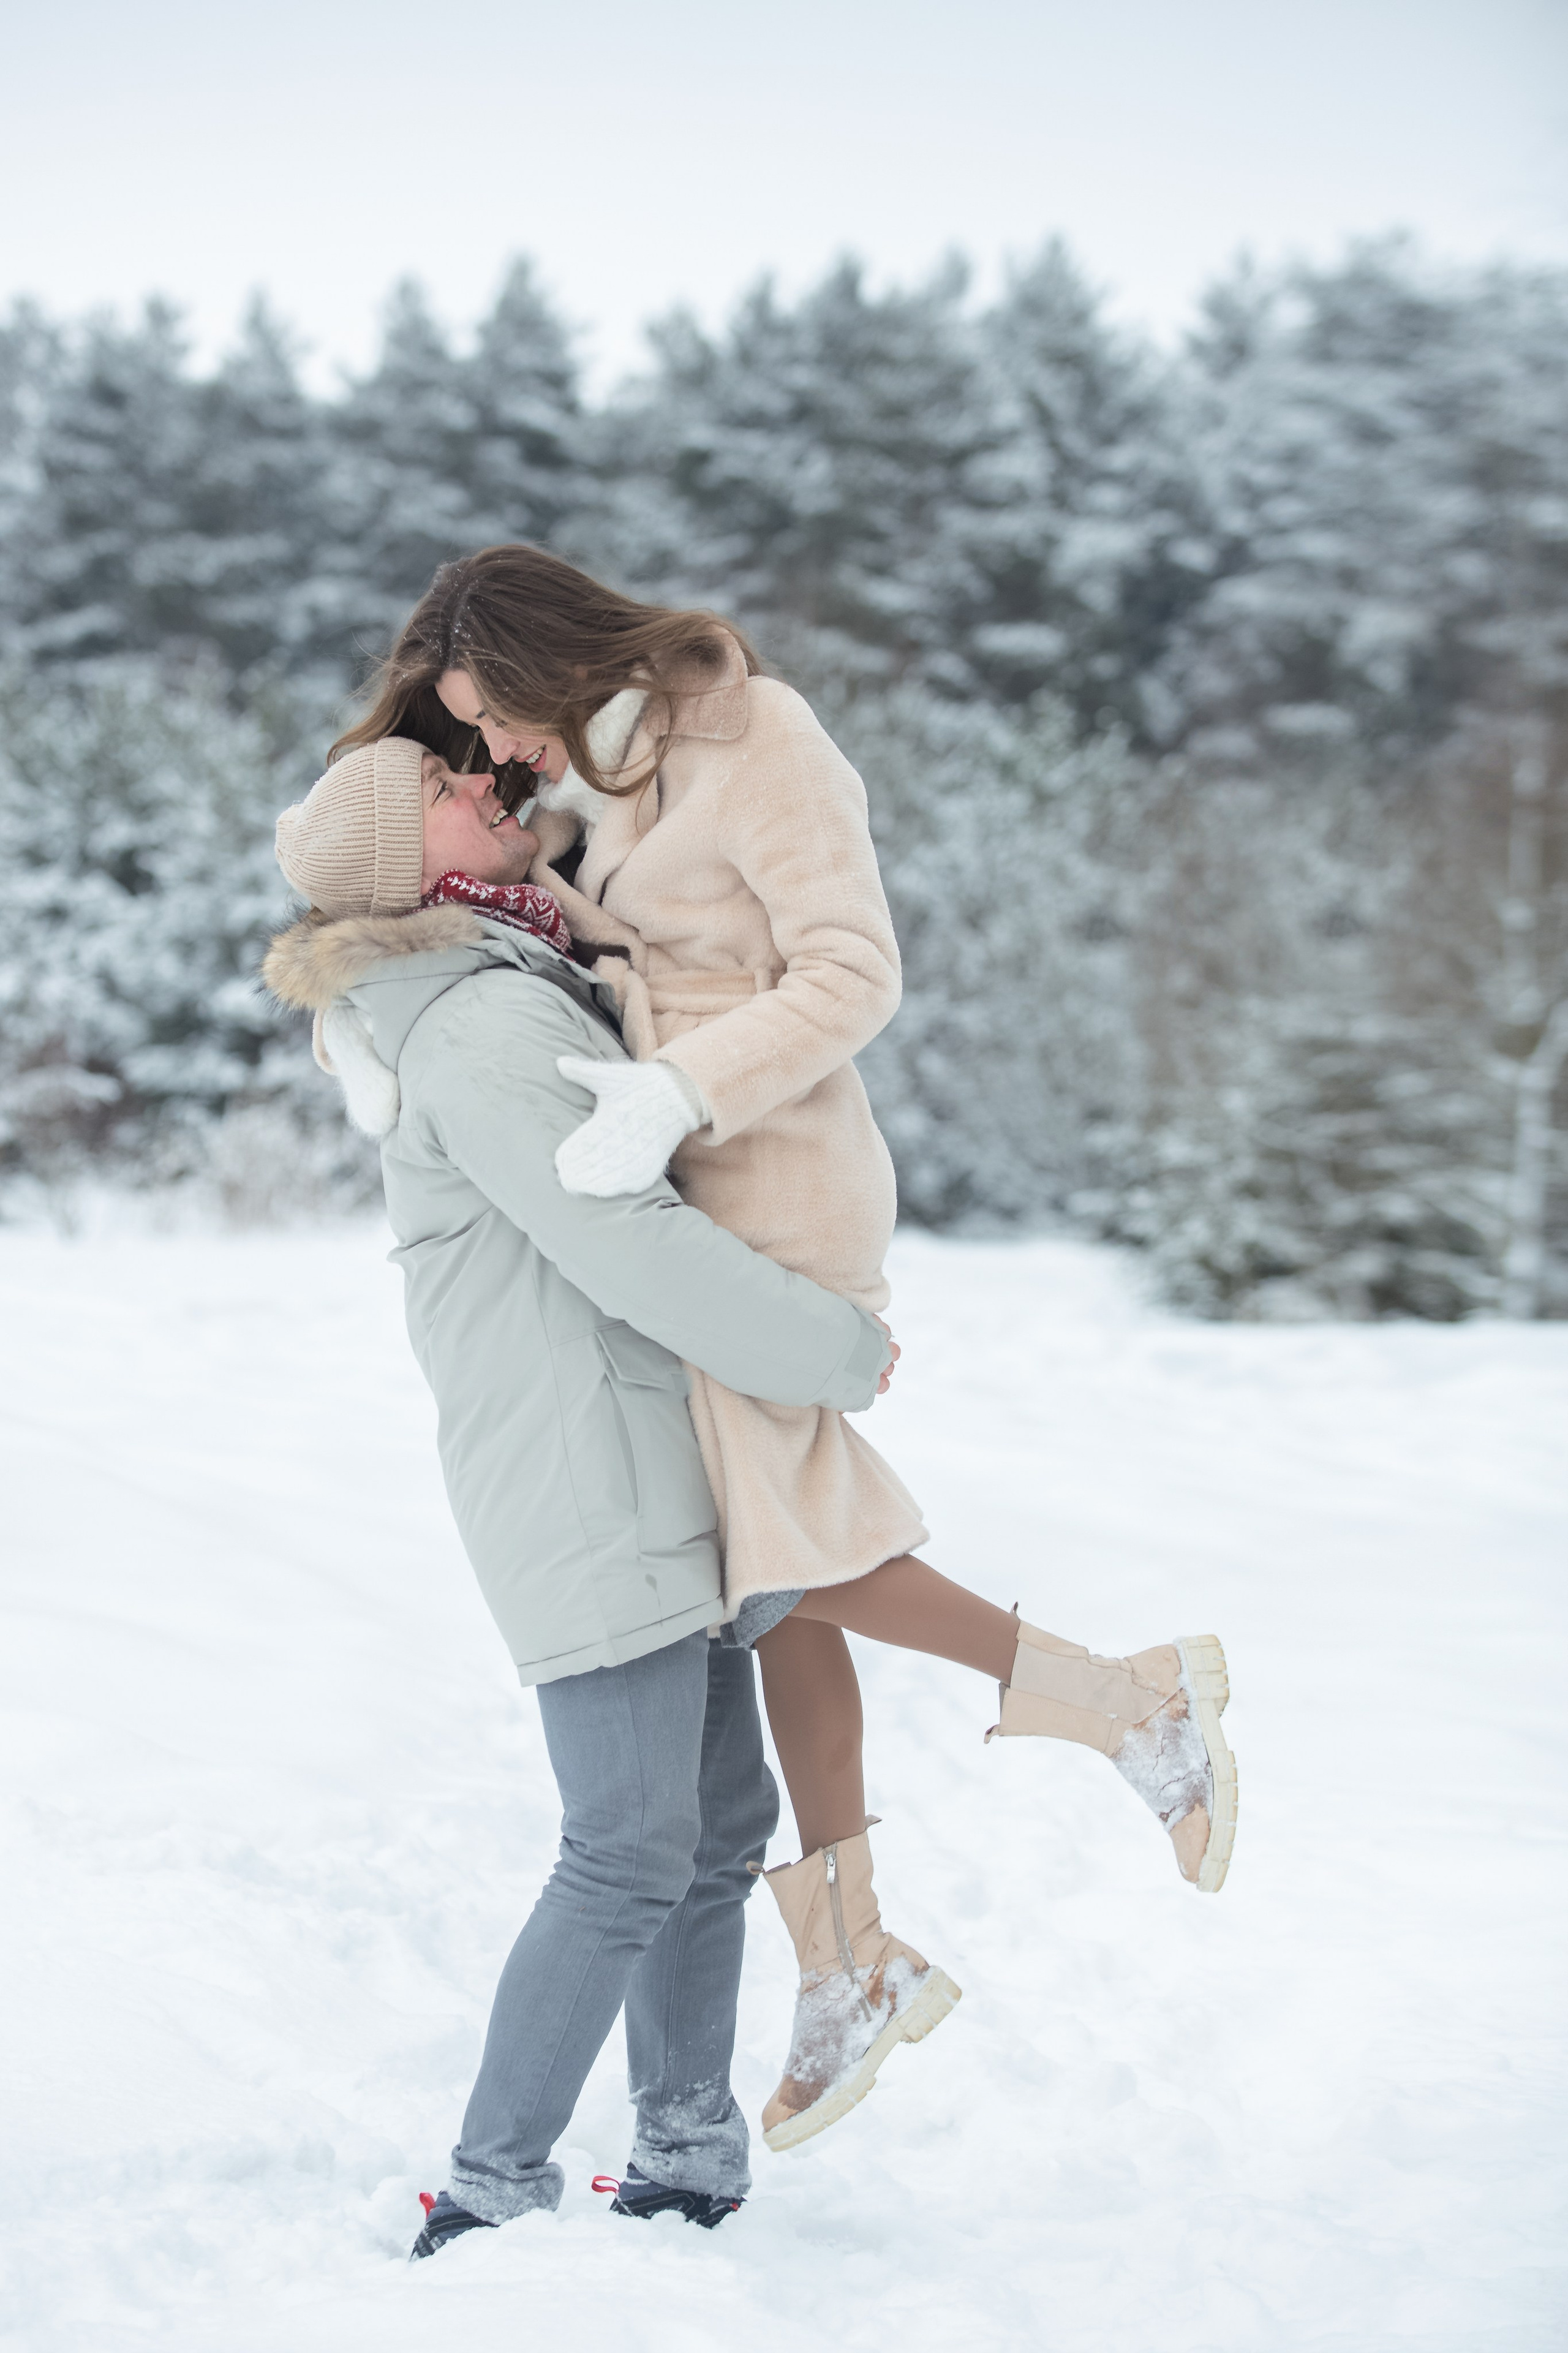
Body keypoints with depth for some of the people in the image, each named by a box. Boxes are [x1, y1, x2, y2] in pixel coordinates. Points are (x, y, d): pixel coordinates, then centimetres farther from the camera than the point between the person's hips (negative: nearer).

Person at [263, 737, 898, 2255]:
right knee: (631, 1849, -8)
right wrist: (839, 1352, -11)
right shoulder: (483, 1023, -16)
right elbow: (631, 1248, -21)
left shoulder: (529, 992, 16)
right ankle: (488, 2200, 1)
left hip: (645, 1472, 10)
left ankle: (689, 2168, 22)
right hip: (581, 1467, -10)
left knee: (721, 1818, 13)